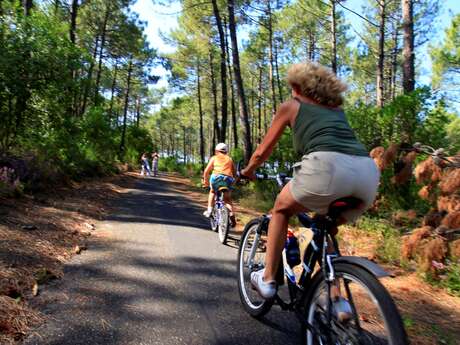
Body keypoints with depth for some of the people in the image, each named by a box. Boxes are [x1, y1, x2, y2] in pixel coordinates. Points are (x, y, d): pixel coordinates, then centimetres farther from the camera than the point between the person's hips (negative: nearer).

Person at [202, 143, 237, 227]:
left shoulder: (214, 158, 20)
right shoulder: (229, 159, 26)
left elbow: (206, 171, 11)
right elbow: (234, 173, 21)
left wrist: (205, 181, 24)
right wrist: (232, 181, 34)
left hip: (217, 177, -2)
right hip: (228, 179, 2)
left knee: (212, 192, 29)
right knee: (228, 199, 18)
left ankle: (209, 210, 18)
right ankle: (231, 214, -5)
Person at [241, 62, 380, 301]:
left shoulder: (291, 106, 21)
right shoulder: (336, 107, 34)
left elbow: (263, 151, 26)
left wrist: (247, 171, 45)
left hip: (327, 167, -5)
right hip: (369, 174, 6)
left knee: (281, 209, 23)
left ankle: (267, 279, 24)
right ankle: (337, 299, 25)